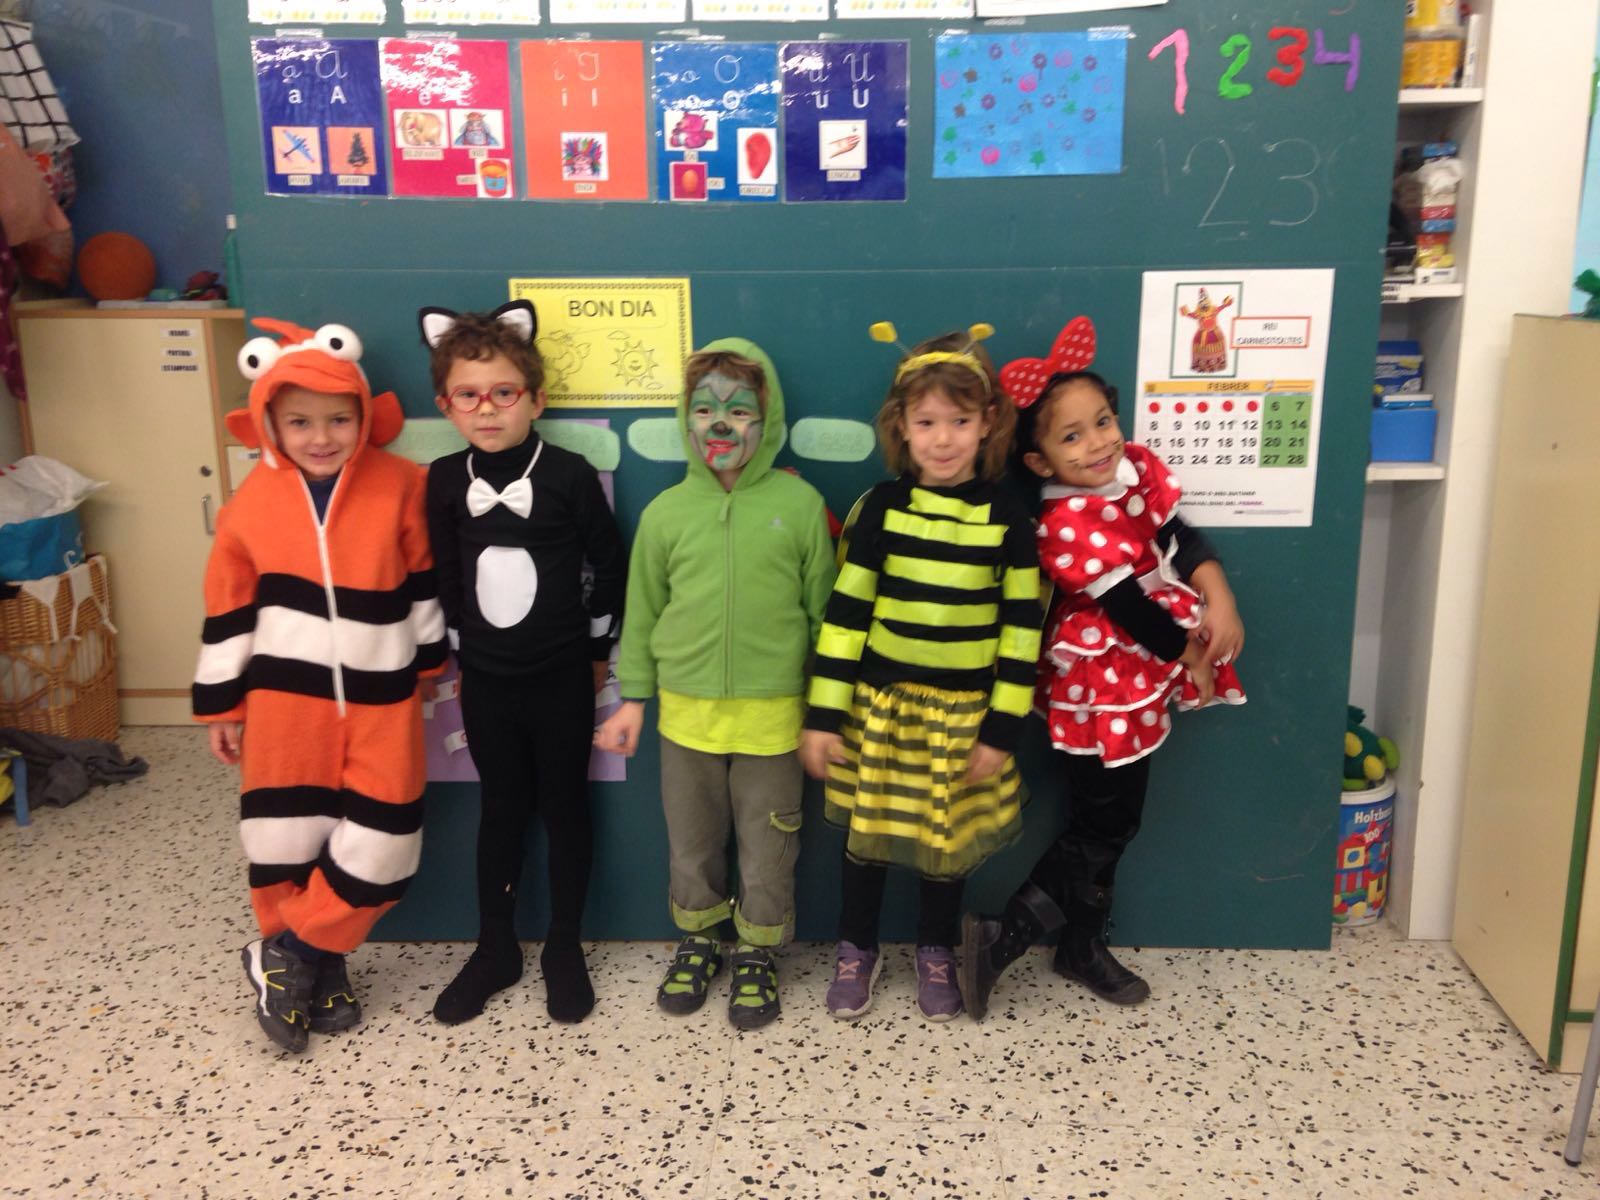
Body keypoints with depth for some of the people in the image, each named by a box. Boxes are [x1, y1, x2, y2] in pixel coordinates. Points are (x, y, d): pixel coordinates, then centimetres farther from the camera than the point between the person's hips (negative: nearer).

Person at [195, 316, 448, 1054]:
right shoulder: (251, 502, -4)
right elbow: (228, 608, 3)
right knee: (283, 844, 9)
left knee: (379, 848, 1)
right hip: (286, 697, 1)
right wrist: (221, 705, 7)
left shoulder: (400, 487, -7)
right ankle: (316, 967, 30)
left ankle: (290, 958, 22)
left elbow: (424, 578, 4)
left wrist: (430, 658, 10)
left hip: (380, 697, 0)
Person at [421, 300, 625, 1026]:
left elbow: (612, 568, -3)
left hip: (561, 677, -2)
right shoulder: (444, 481, -3)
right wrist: (462, 648, 11)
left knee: (563, 807, 10)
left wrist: (595, 649, 3)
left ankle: (563, 949, 25)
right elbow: (443, 577, 8)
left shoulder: (569, 475, -13)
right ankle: (495, 947, 29)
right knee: (501, 808, 15)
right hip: (486, 679, 3)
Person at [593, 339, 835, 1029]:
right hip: (687, 711, 2)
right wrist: (634, 697, 9)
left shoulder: (800, 504, -6)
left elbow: (822, 609, 0)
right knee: (692, 842, 17)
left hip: (772, 713, -2)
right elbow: (643, 613, 8)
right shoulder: (666, 511, 0)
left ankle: (757, 952, 32)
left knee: (767, 846, 11)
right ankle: (697, 940, 39)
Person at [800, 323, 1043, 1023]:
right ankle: (857, 949, 34)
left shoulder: (1006, 520, -7)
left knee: (948, 837, 14)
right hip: (879, 705, 0)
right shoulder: (880, 508, -6)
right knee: (866, 828, 13)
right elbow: (845, 612, -6)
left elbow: (1022, 628, -4)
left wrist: (1002, 729, -6)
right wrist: (823, 715, -7)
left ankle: (935, 951, 37)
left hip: (962, 714, 0)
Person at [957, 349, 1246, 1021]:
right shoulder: (1066, 525, -28)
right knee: (1101, 827, 0)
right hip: (1102, 688, -8)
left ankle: (1083, 947, 34)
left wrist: (1219, 598, -15)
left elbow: (1181, 538, 2)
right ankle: (1002, 935, 10)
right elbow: (1129, 606, -23)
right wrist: (1192, 656, -11)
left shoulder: (1138, 469, -3)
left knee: (1113, 820, 18)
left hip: (1139, 679, 8)